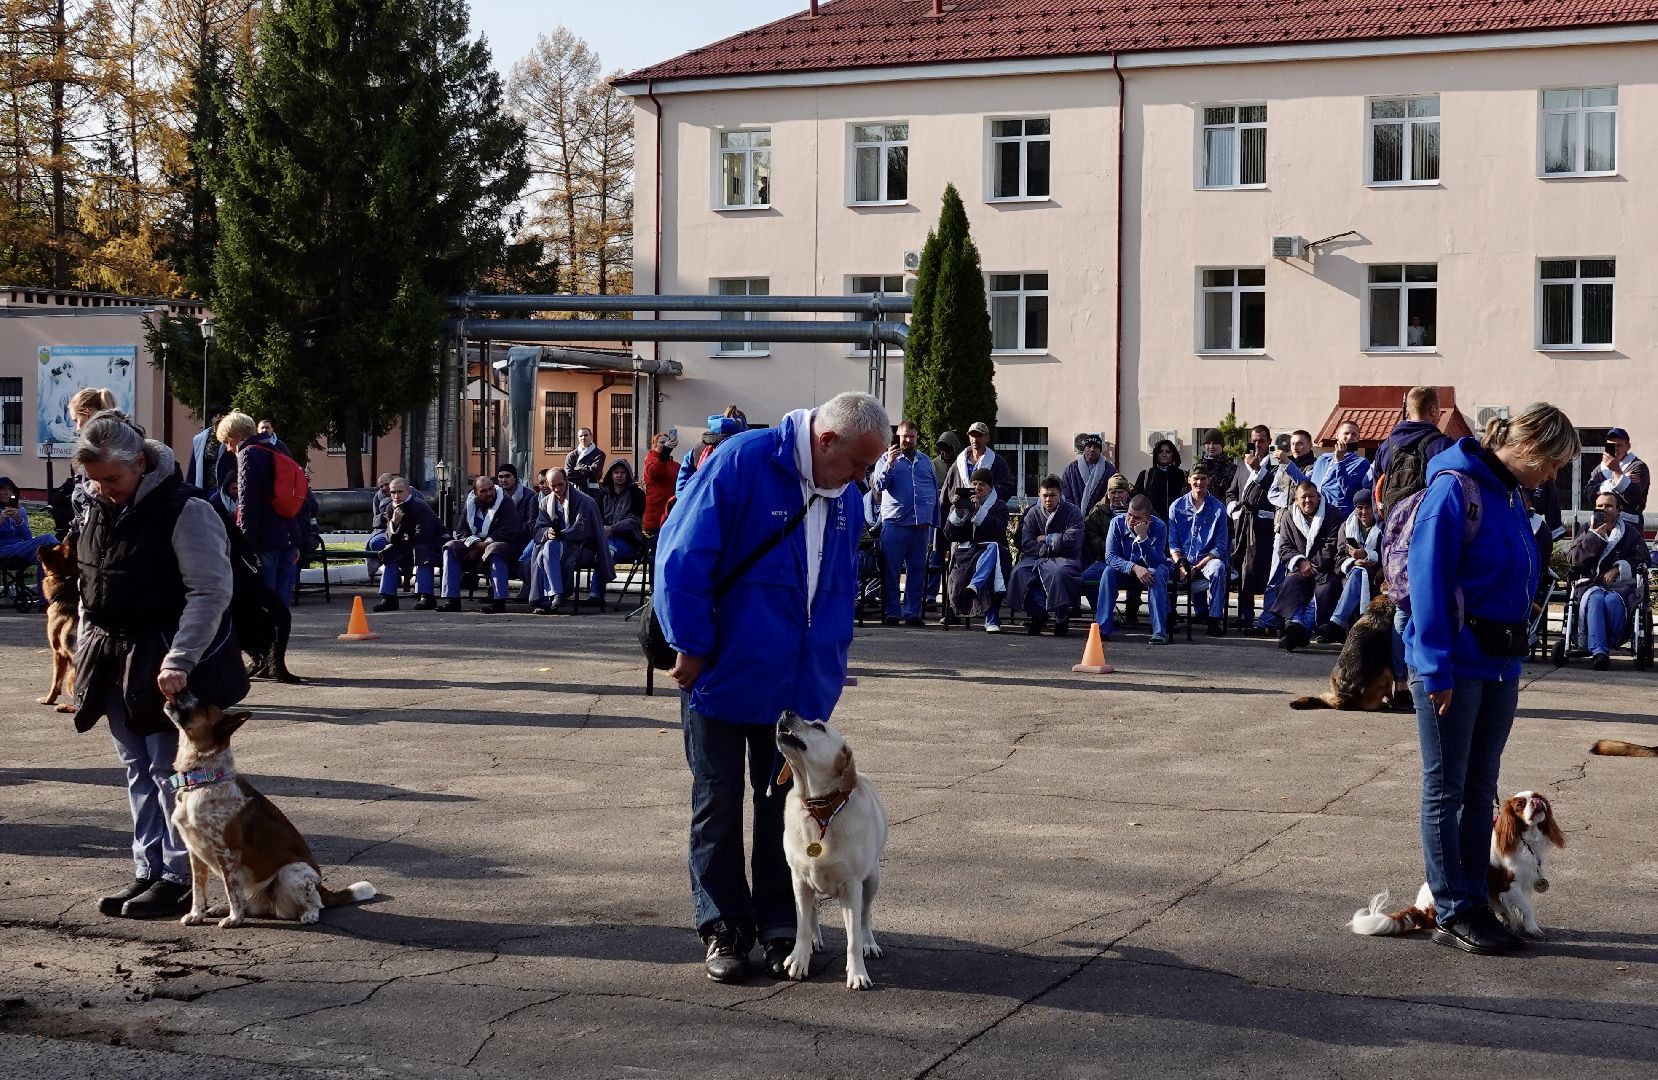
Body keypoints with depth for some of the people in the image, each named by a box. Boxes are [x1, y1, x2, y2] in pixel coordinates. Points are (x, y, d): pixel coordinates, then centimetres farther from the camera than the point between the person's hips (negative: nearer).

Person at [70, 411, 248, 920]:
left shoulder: (185, 511, -16)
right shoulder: (98, 508, 8)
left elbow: (211, 592, -19)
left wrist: (179, 662, -24)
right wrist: (86, 649, 15)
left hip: (167, 665, -7)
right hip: (115, 662, 8)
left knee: (170, 773, -3)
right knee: (137, 772, 12)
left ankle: (179, 880, 4)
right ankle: (148, 872, 20)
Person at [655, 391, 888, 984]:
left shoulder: (846, 500, 6)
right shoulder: (741, 463, -16)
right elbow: (682, 555, -17)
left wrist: (829, 671, 13)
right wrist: (692, 646, -15)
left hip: (798, 687, 5)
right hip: (722, 678, -5)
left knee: (785, 804, 9)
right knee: (718, 806, 5)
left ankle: (780, 929, 18)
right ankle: (724, 929, 15)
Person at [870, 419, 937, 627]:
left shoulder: (926, 461, 18)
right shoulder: (886, 458, 8)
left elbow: (935, 493, 19)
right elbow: (879, 485, -4)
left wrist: (934, 523, 14)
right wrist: (890, 464, -16)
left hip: (921, 524, 3)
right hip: (894, 522, -3)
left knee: (917, 570, 4)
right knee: (890, 570, -4)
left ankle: (913, 613, 9)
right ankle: (891, 613, 1)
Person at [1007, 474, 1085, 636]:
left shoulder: (1073, 513, 1)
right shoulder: (1033, 513, 9)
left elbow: (1071, 541, -12)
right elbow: (1026, 544, -1)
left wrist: (1045, 538, -4)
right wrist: (1053, 546, -8)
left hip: (1064, 558, -3)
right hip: (1036, 557, 3)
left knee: (1058, 573, -39)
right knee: (1020, 572, -30)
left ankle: (1061, 617, -19)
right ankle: (1038, 614, -20)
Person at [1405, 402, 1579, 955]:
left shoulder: (1510, 497, 12)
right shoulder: (1455, 489, -14)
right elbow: (1427, 579, -18)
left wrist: (1513, 660, 12)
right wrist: (1436, 668, -20)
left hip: (1499, 663, 8)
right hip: (1454, 665, -8)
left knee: (1479, 789, 13)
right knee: (1446, 788, 2)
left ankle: (1474, 902, 21)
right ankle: (1452, 913, 8)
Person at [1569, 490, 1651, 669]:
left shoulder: (1630, 532, 17)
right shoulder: (1587, 532, 20)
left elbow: (1644, 561, 9)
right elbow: (1576, 560, 6)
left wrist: (1618, 569, -6)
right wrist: (1594, 535, -2)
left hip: (1621, 584, 0)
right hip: (1590, 583, 0)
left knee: (1613, 600, -38)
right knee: (1595, 599, -37)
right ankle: (1599, 652, -49)